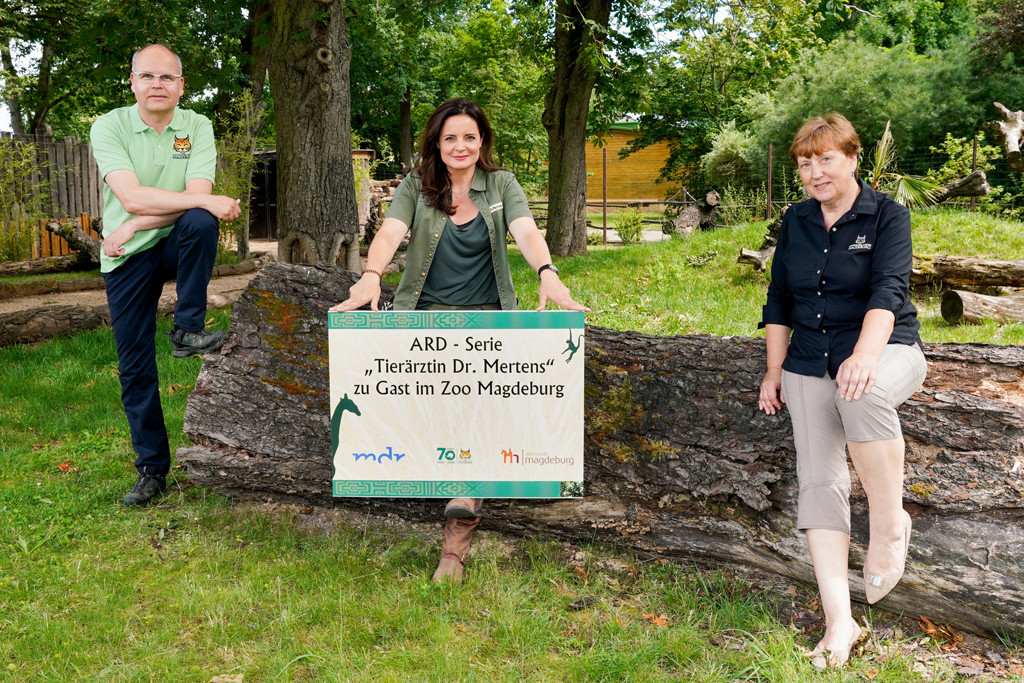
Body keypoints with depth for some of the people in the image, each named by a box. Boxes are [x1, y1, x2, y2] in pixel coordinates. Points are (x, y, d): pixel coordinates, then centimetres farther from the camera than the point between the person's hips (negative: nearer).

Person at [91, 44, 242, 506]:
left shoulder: (197, 127, -3)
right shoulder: (109, 126, -8)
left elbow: (197, 198, -14)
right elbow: (132, 197, -22)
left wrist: (134, 226, -19)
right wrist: (209, 201, -28)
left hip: (176, 243, 1)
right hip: (125, 258, 0)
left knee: (200, 222, -34)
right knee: (135, 368, 1)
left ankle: (189, 330, -20)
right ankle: (151, 469, 14)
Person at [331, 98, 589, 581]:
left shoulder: (501, 185, 8)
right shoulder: (417, 186, 8)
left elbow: (527, 233, -10)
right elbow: (390, 233, -10)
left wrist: (548, 275, -33)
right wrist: (371, 276, -33)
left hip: (487, 314, -1)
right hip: (429, 311, 1)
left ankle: (456, 532, -32)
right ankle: (465, 506, -32)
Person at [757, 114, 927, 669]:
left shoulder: (887, 216, -4)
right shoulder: (795, 222, 9)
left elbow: (887, 290, -20)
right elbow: (779, 302, 14)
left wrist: (865, 355, -36)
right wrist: (774, 372, 9)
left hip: (886, 349, -4)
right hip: (810, 363, 4)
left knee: (862, 394, -39)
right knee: (818, 480, -9)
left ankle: (890, 520, -18)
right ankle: (839, 622, -9)